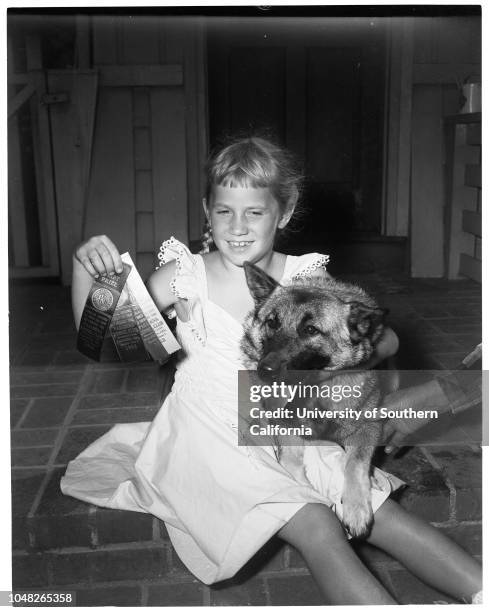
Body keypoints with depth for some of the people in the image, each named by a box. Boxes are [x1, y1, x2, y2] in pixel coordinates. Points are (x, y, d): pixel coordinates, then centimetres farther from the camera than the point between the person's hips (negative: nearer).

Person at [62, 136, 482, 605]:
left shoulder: (304, 278, -3)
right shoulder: (185, 276, -7)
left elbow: (385, 340, 0)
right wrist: (83, 265, -17)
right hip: (209, 443, -3)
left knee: (377, 513, -10)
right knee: (317, 527, -23)